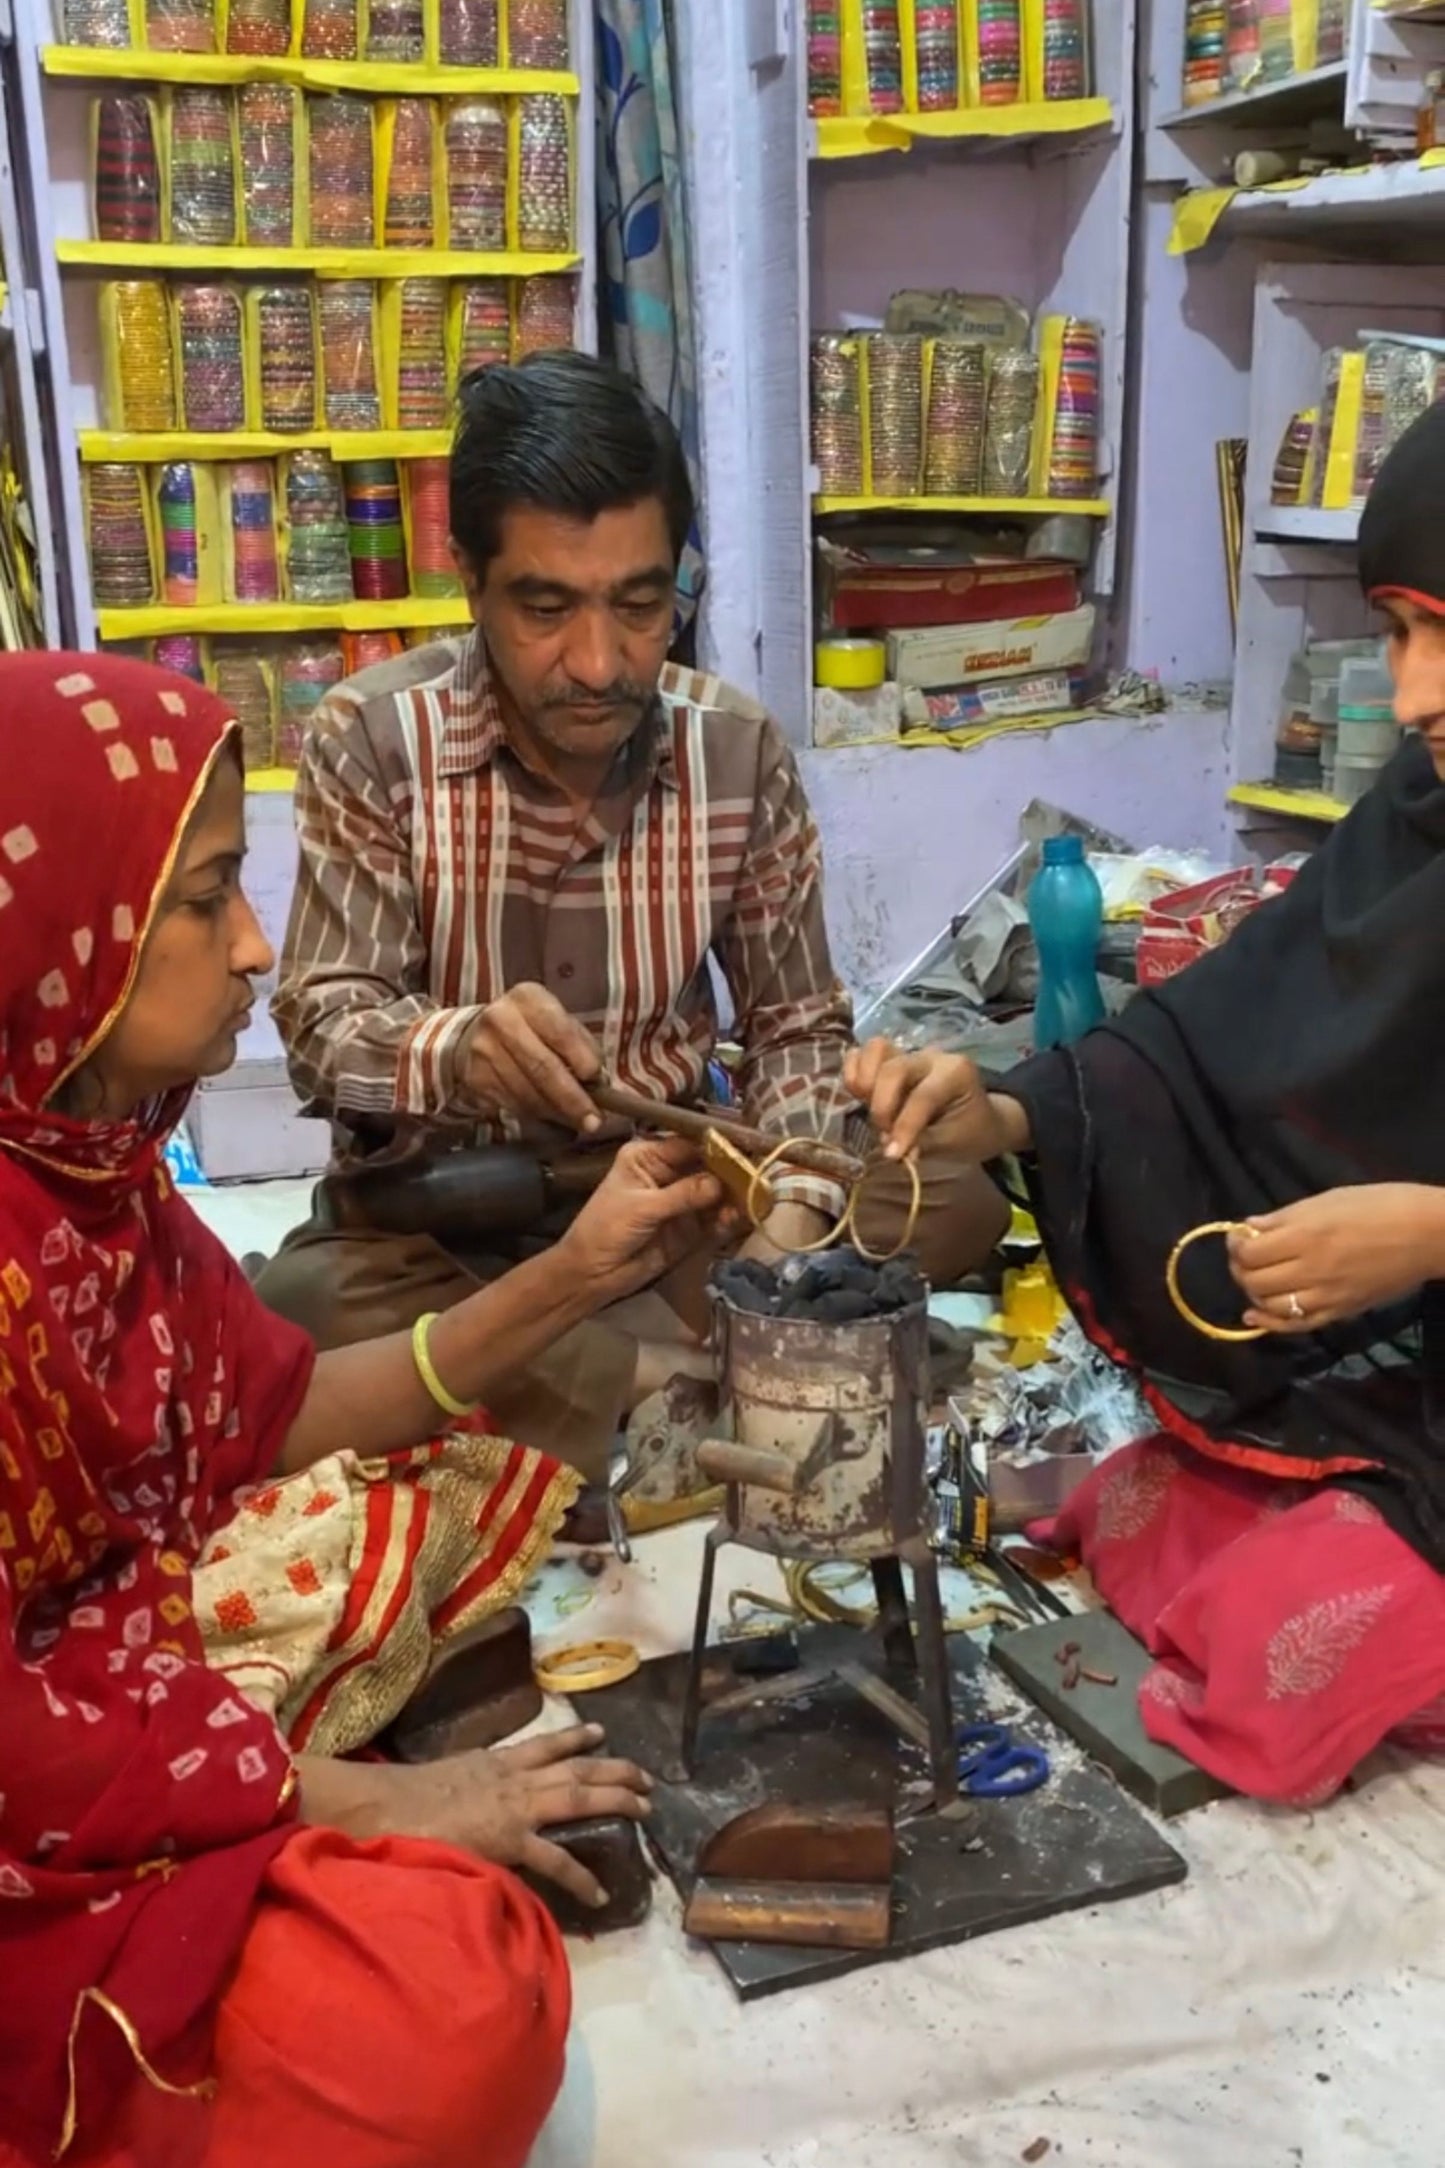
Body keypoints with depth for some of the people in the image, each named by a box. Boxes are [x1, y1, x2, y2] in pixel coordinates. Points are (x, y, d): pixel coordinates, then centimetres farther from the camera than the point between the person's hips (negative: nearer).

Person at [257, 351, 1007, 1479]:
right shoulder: (372, 737, -12)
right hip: (436, 1214, -2)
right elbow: (324, 1031, -17)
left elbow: (797, 1025, 0)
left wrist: (793, 1211, -20)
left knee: (955, 1200, -17)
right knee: (298, 1311, -34)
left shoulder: (740, 751, -6)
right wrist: (455, 1050, -41)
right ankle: (696, 1389, -22)